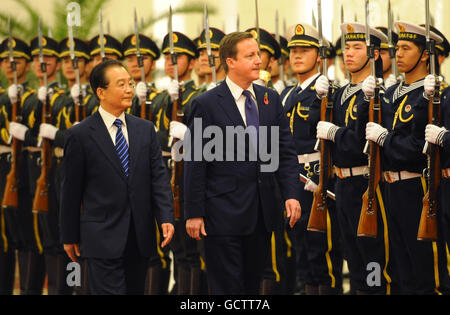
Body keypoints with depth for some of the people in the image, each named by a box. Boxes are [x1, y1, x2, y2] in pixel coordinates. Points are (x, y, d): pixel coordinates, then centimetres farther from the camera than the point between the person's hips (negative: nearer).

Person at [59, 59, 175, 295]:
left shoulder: (145, 130, 9)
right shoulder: (80, 135, -4)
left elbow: (158, 176, 5)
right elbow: (71, 189, -1)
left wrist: (166, 218, -8)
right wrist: (69, 236, 1)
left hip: (140, 238, 5)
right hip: (102, 238, -5)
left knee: (136, 291, 11)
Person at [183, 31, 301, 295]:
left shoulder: (271, 99, 9)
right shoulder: (207, 104, -7)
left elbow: (286, 151, 8)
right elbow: (195, 163, -7)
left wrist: (291, 194, -5)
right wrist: (194, 213, -10)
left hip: (262, 213, 5)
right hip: (224, 213, -5)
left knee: (253, 284, 13)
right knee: (227, 287, -1)